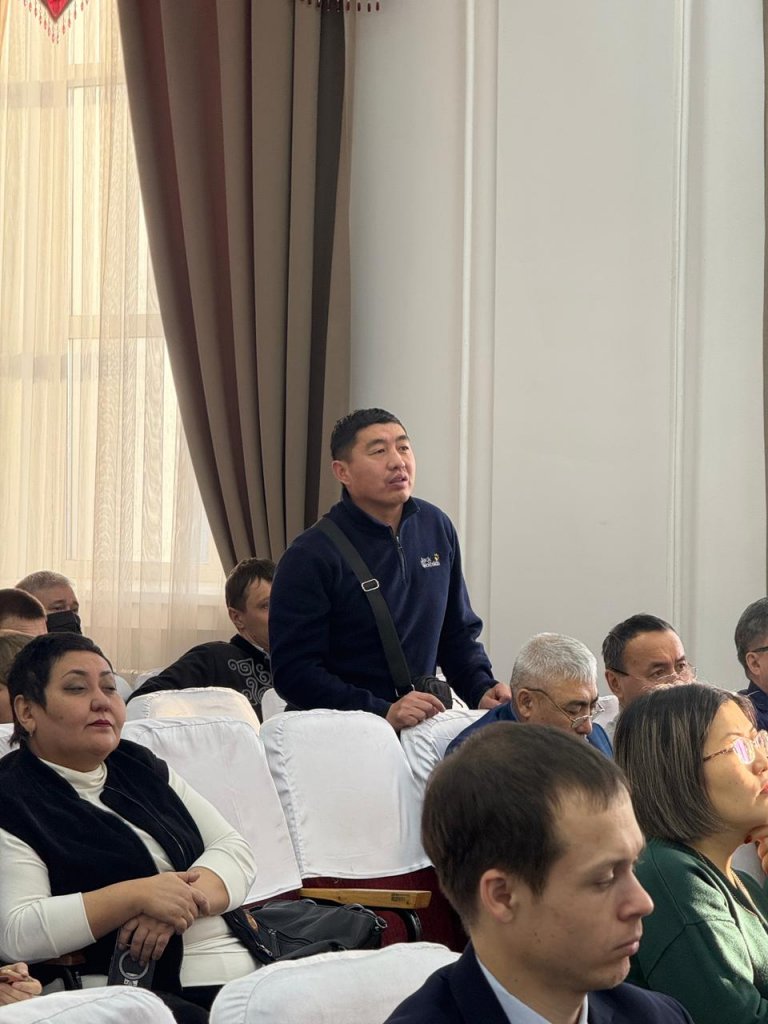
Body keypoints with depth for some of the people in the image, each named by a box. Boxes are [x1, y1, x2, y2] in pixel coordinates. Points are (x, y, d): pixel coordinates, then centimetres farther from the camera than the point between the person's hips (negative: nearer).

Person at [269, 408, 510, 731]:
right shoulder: (310, 556, -7)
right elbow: (292, 671, -12)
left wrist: (482, 691, 3)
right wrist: (383, 713, -22)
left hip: (423, 727, 5)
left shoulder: (436, 528, 12)